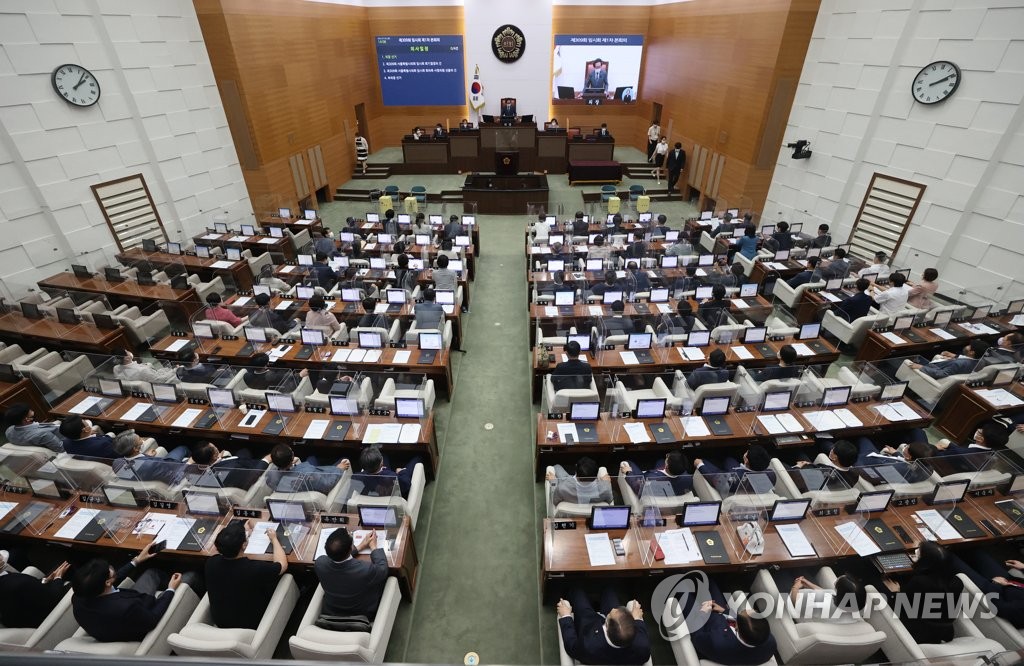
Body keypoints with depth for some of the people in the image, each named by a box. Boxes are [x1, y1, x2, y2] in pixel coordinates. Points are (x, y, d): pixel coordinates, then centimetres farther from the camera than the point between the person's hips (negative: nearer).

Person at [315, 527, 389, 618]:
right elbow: (383, 569, -14)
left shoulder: (319, 563, -27)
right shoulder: (365, 570, -38)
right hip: (362, 616, -3)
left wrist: (360, 547, 6)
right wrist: (373, 546, -1)